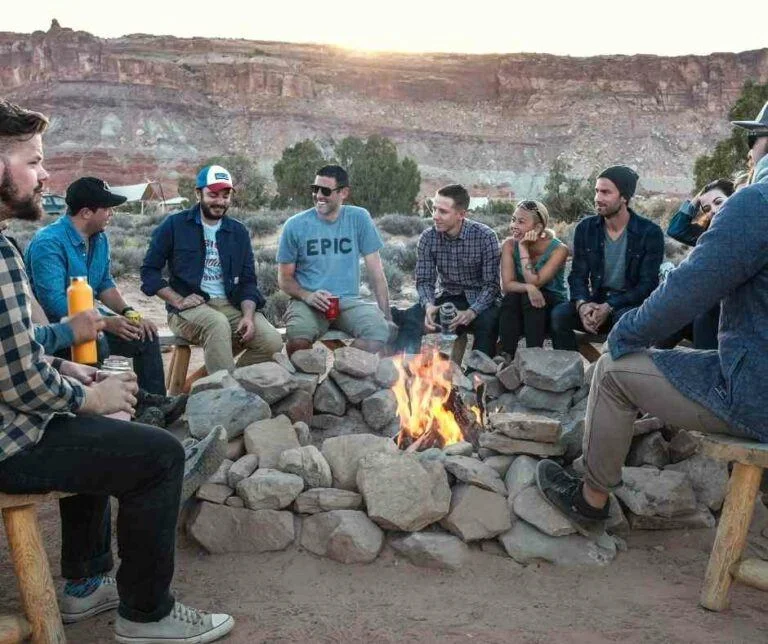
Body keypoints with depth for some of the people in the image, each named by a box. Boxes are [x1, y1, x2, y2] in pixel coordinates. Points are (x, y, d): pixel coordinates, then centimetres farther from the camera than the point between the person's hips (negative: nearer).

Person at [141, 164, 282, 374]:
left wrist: (248, 315, -9)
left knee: (273, 342, -21)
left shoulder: (238, 232, 13)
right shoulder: (174, 225, 3)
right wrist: (178, 301, -11)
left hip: (232, 306, 4)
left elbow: (248, 280, 10)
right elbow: (149, 271, 3)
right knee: (218, 324, -37)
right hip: (189, 308, -4)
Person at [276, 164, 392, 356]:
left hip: (348, 301, 1)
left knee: (380, 331, -30)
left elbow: (375, 270, 3)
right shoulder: (295, 225, 2)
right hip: (308, 302, -1)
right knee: (298, 338, -35)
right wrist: (307, 295, -14)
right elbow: (285, 277, 7)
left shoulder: (359, 219, 2)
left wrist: (386, 315, -3)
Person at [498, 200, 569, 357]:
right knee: (510, 297, -29)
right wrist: (528, 288, -36)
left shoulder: (558, 249, -16)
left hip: (554, 308, -2)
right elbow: (506, 285, -16)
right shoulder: (509, 244, -7)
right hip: (522, 310, 3)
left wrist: (523, 248, -25)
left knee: (529, 298, -32)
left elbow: (534, 282, -26)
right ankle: (506, 356, -27)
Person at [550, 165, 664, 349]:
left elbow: (648, 284, -13)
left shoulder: (649, 232, -10)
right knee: (558, 314, -25)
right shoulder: (586, 228, 1)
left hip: (632, 303, -3)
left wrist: (609, 307, -26)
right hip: (597, 301, 3)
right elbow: (578, 275, 0)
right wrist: (582, 304, -22)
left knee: (624, 318, -38)